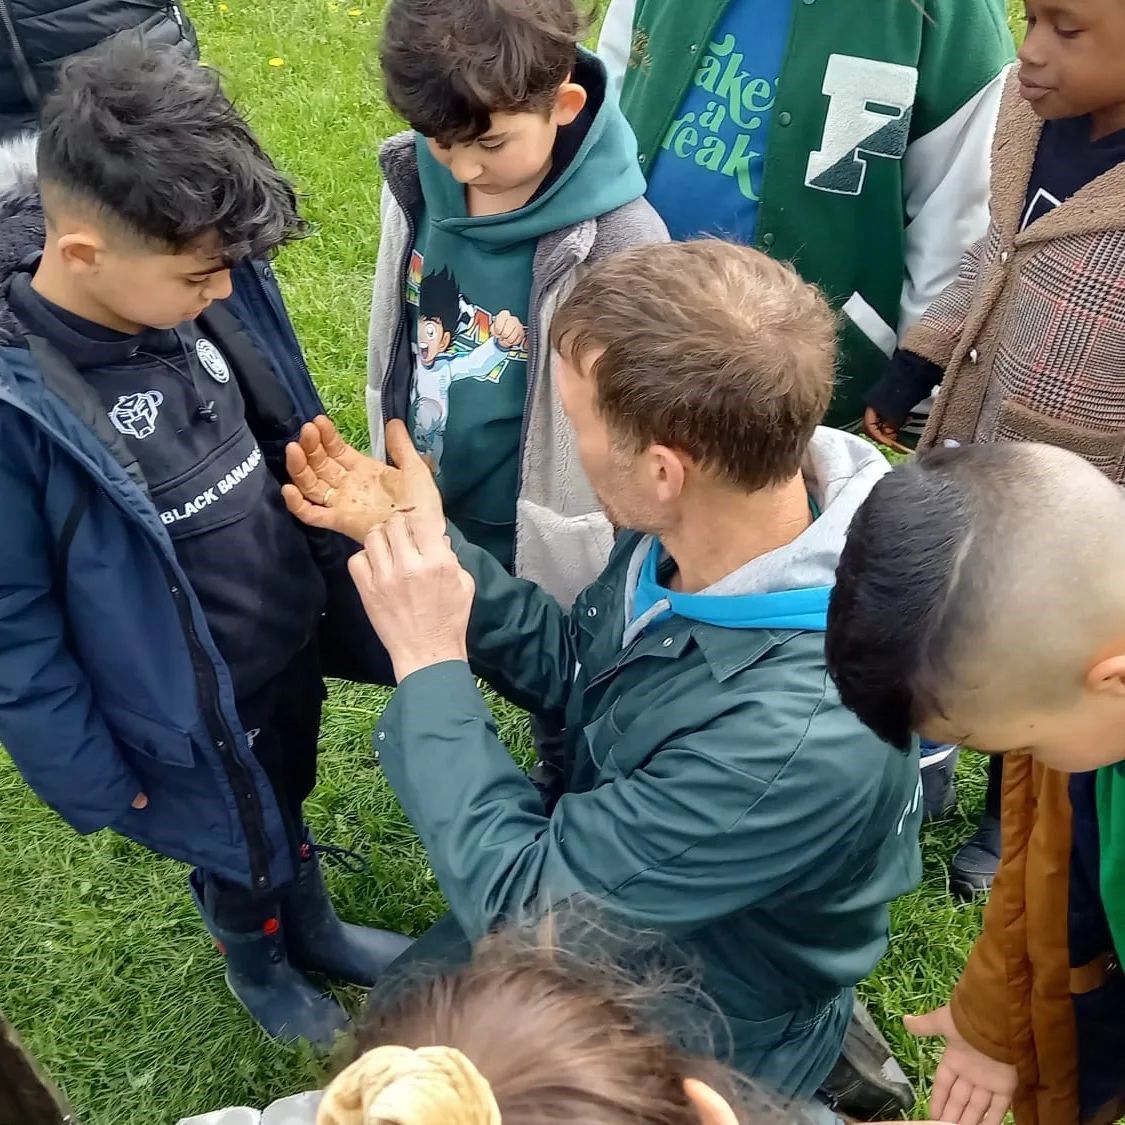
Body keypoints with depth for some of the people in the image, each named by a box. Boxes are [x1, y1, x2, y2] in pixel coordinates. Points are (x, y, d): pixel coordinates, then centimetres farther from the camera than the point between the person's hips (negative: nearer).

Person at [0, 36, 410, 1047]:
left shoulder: (208, 290, -16)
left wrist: (356, 510, 8)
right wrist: (95, 778, -12)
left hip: (296, 645, 5)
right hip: (190, 714, -5)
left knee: (286, 810, 32)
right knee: (244, 855, 24)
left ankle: (319, 935, 64)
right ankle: (259, 969, 60)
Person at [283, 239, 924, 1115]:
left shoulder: (801, 737, -42)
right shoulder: (712, 516, -20)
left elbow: (519, 899, -30)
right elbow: (578, 669, -2)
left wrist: (429, 664, -24)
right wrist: (427, 542, -11)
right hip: (602, 888, 7)